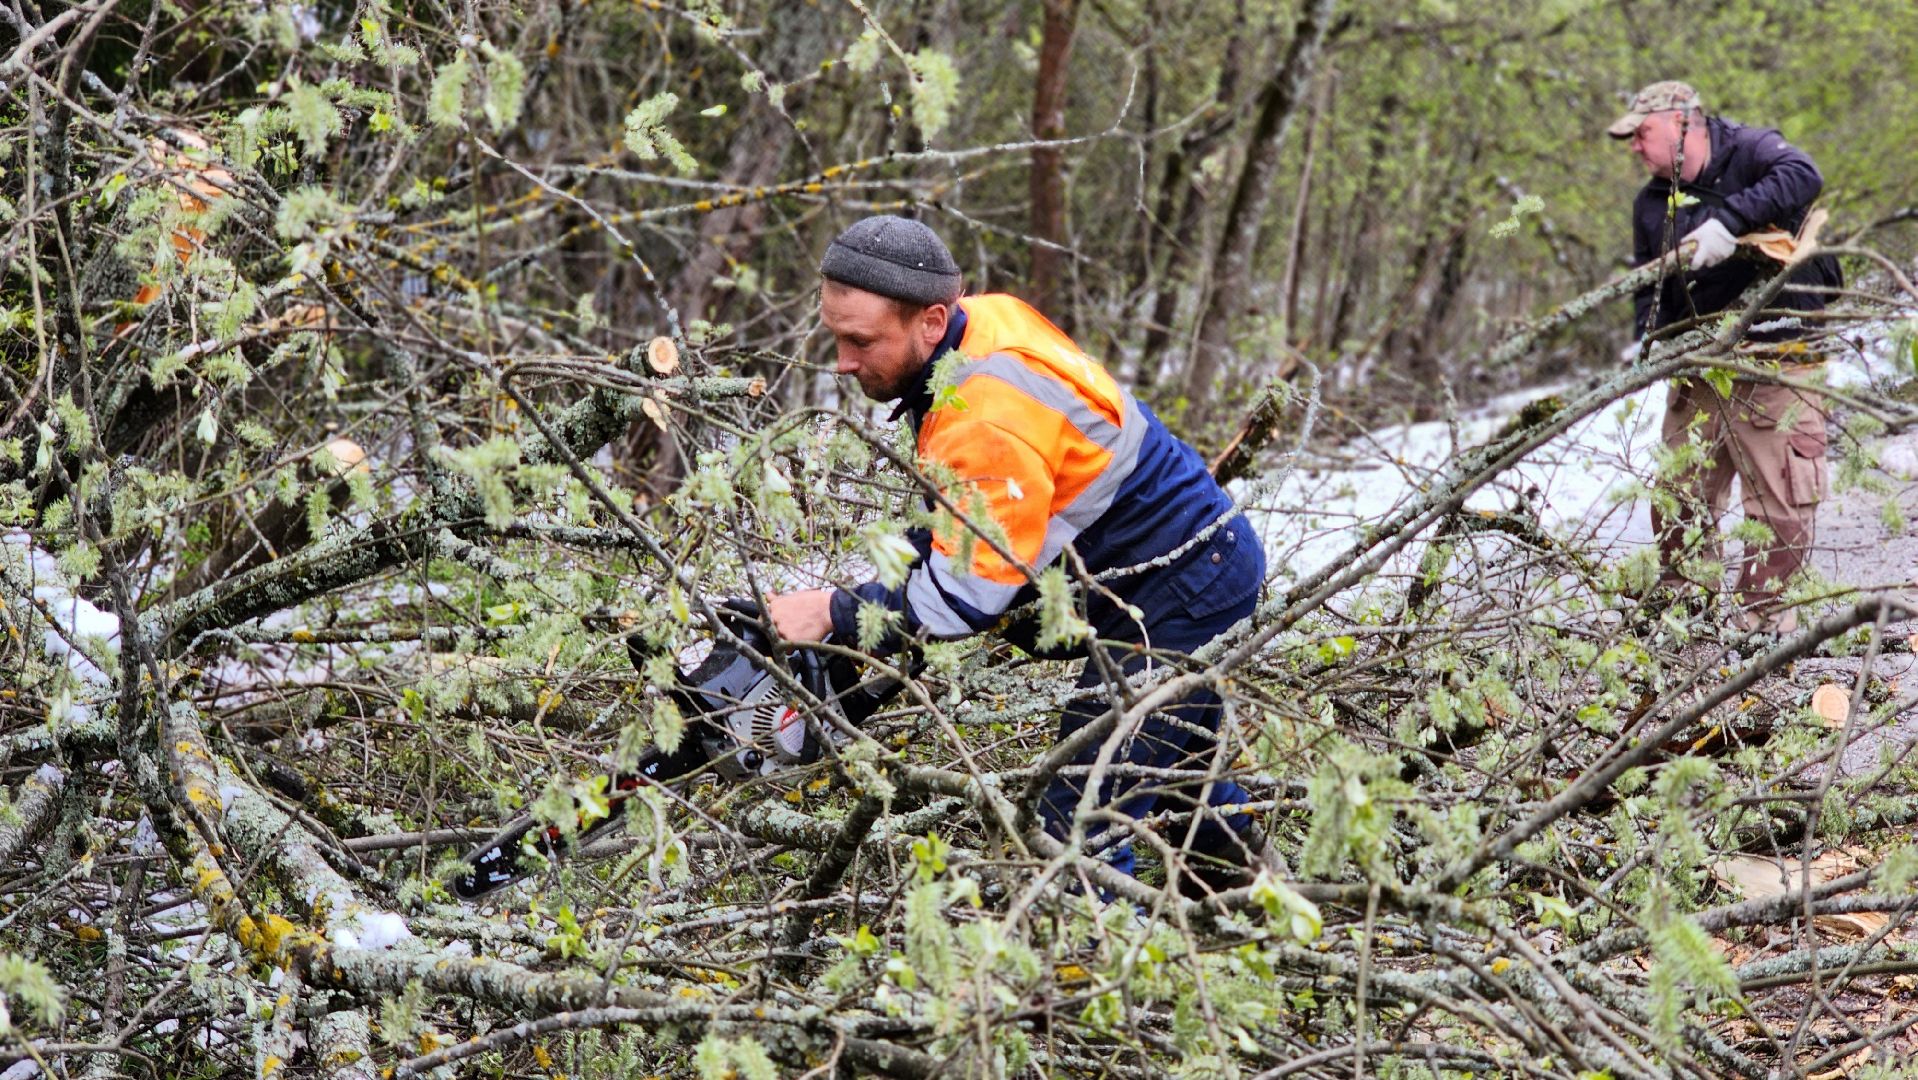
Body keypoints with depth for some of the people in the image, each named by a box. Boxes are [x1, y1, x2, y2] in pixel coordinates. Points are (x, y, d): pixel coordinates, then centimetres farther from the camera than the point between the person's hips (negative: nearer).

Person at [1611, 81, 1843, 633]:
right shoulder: (1653, 203, 12)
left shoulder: (1750, 152, -6)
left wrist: (1728, 221, -36)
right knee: (1679, 497, 8)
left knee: (1779, 498, -7)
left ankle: (1766, 614, -1)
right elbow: (1649, 285, 17)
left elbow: (1802, 176, -28)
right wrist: (1650, 341, -2)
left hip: (1778, 357, -6)